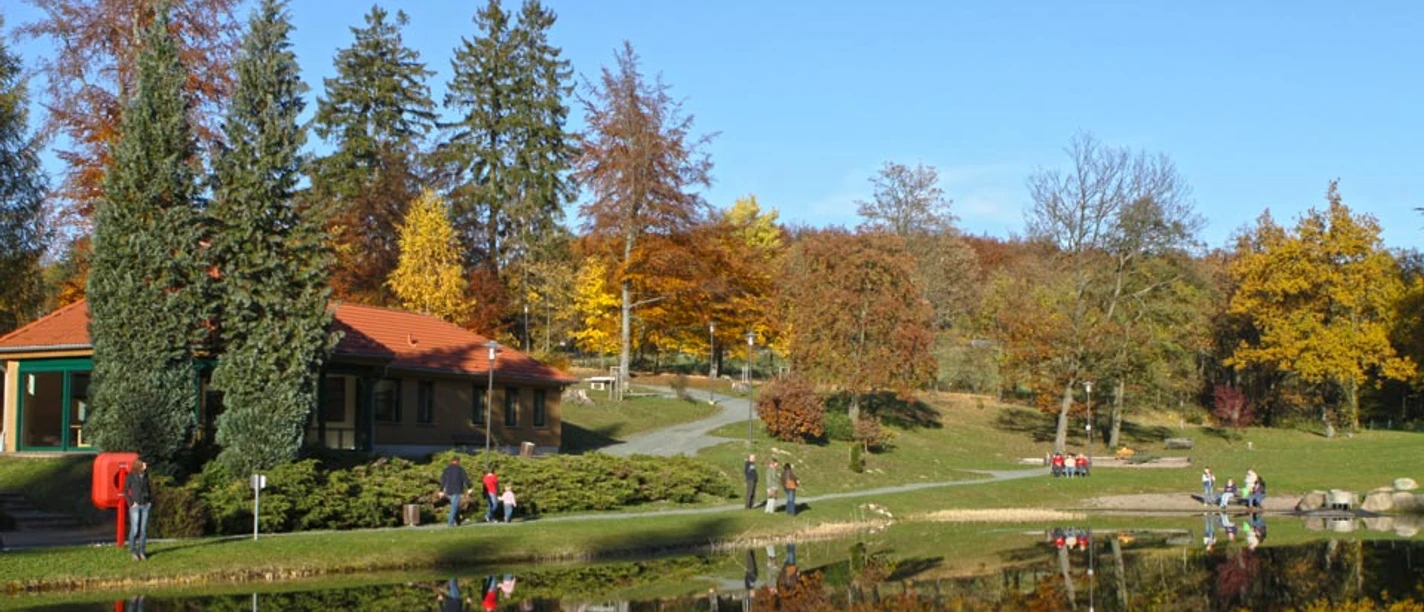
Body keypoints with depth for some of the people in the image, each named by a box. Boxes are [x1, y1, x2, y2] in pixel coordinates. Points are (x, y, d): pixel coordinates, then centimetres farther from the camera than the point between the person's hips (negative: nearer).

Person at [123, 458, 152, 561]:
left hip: (145, 505, 4)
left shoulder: (145, 476, 7)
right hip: (135, 506, -4)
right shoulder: (131, 476, -6)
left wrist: (151, 501, 6)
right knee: (134, 529, -6)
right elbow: (125, 491, -4)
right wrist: (131, 503, -11)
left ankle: (142, 551, 12)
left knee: (143, 529, 4)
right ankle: (132, 551, 6)